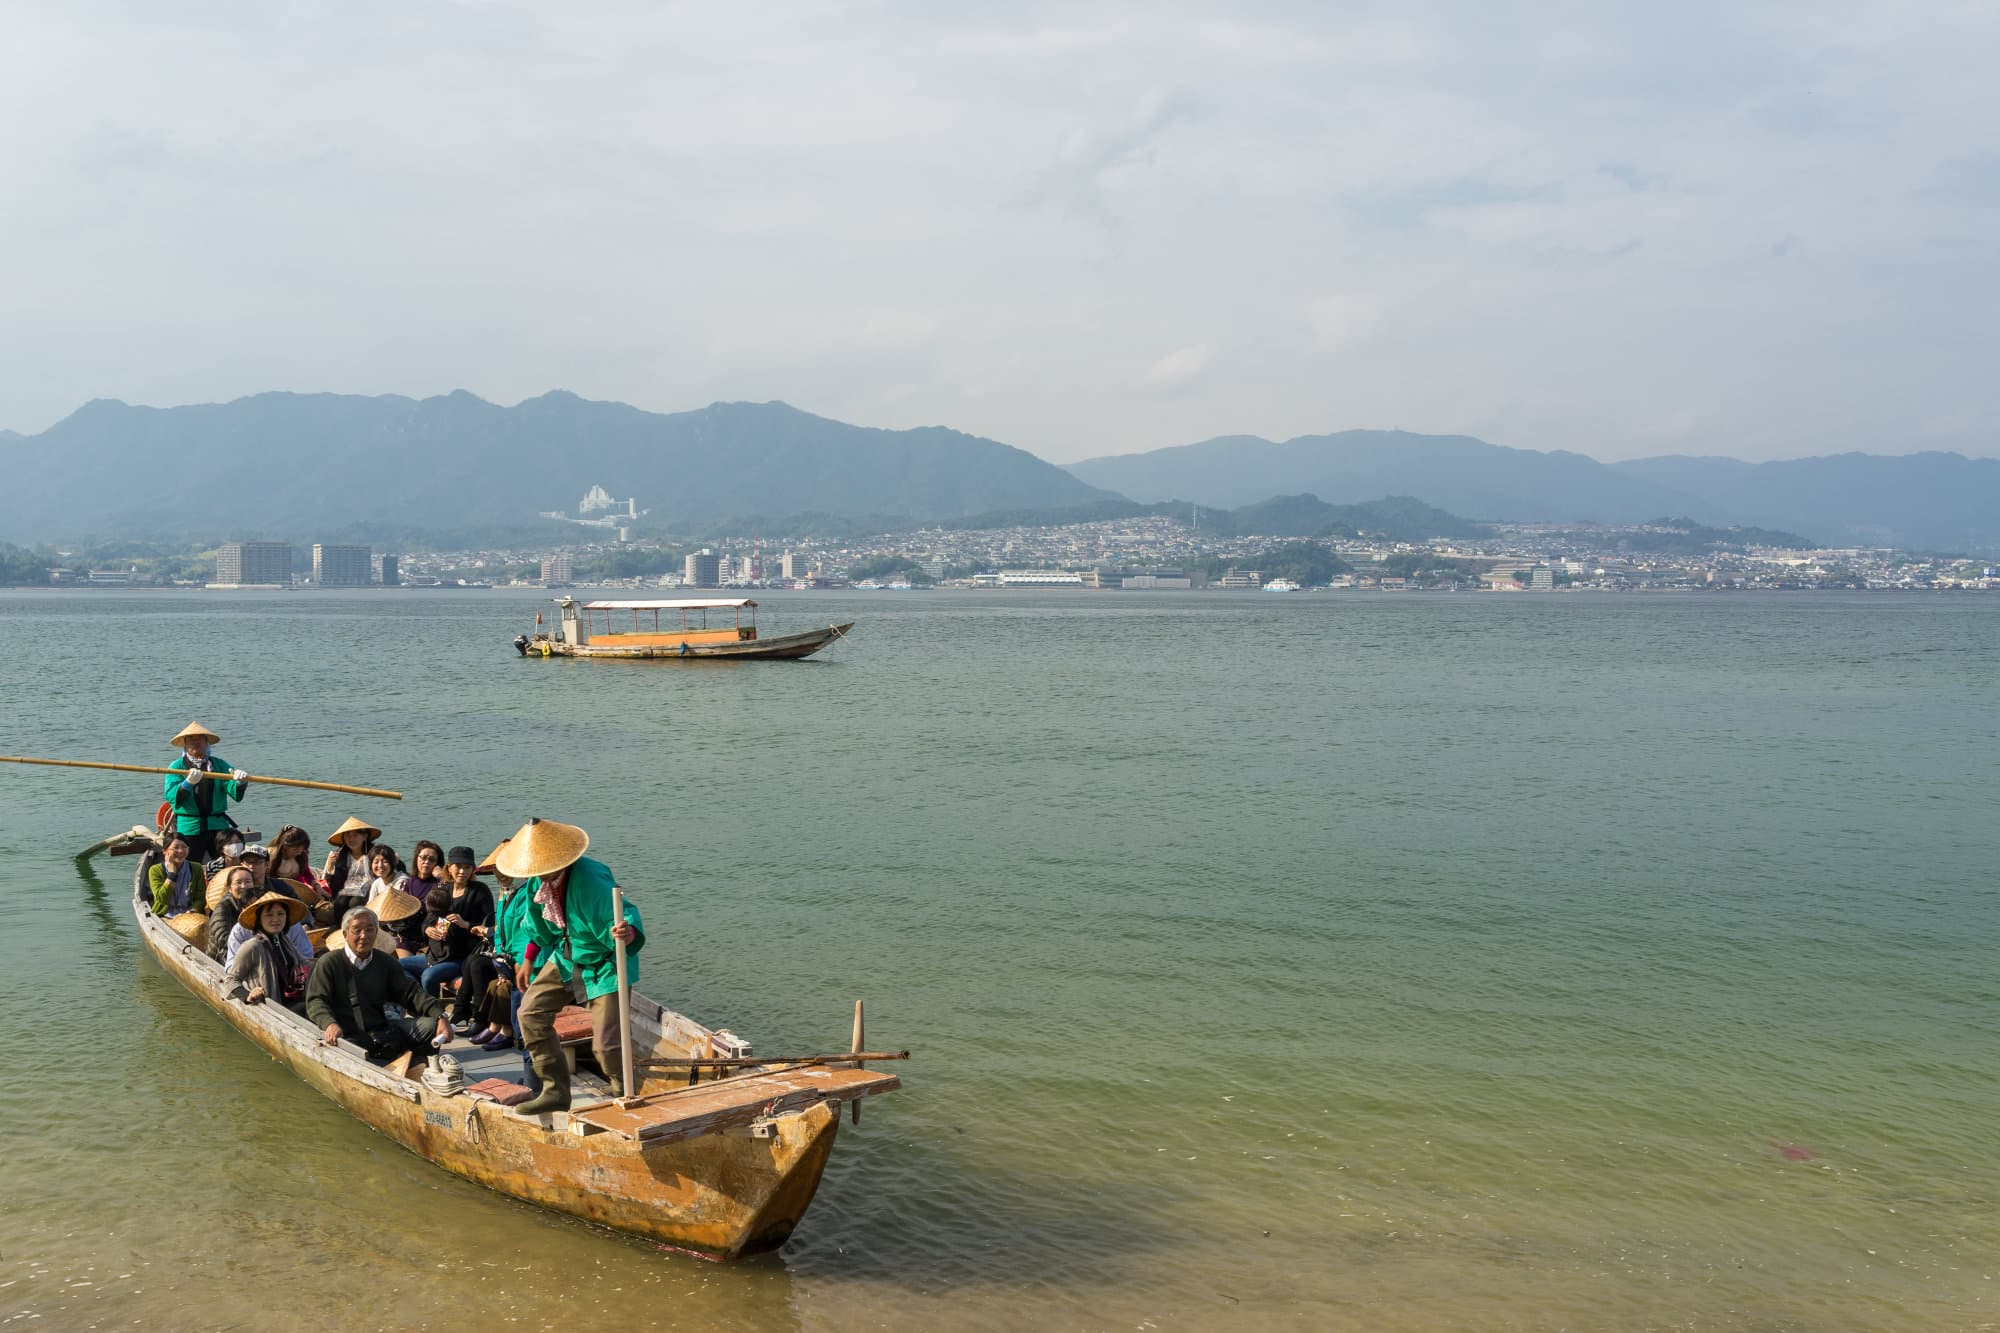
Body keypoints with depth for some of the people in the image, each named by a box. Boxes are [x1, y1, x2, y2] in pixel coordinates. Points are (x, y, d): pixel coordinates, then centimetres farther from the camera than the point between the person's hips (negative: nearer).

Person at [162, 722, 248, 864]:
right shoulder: (176, 767, 4)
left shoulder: (219, 764, 11)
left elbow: (236, 793, -1)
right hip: (188, 828, -2)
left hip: (218, 827, 2)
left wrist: (240, 782, -24)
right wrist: (188, 783, -27)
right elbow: (171, 796, -11)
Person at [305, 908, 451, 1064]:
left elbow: (411, 993, 10)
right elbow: (316, 1000, -6)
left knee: (431, 1025, -15)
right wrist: (330, 1024, -29)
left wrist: (439, 1016, -7)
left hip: (381, 1030, 4)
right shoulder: (329, 962, 4)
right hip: (346, 1034, -4)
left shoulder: (385, 962, 16)